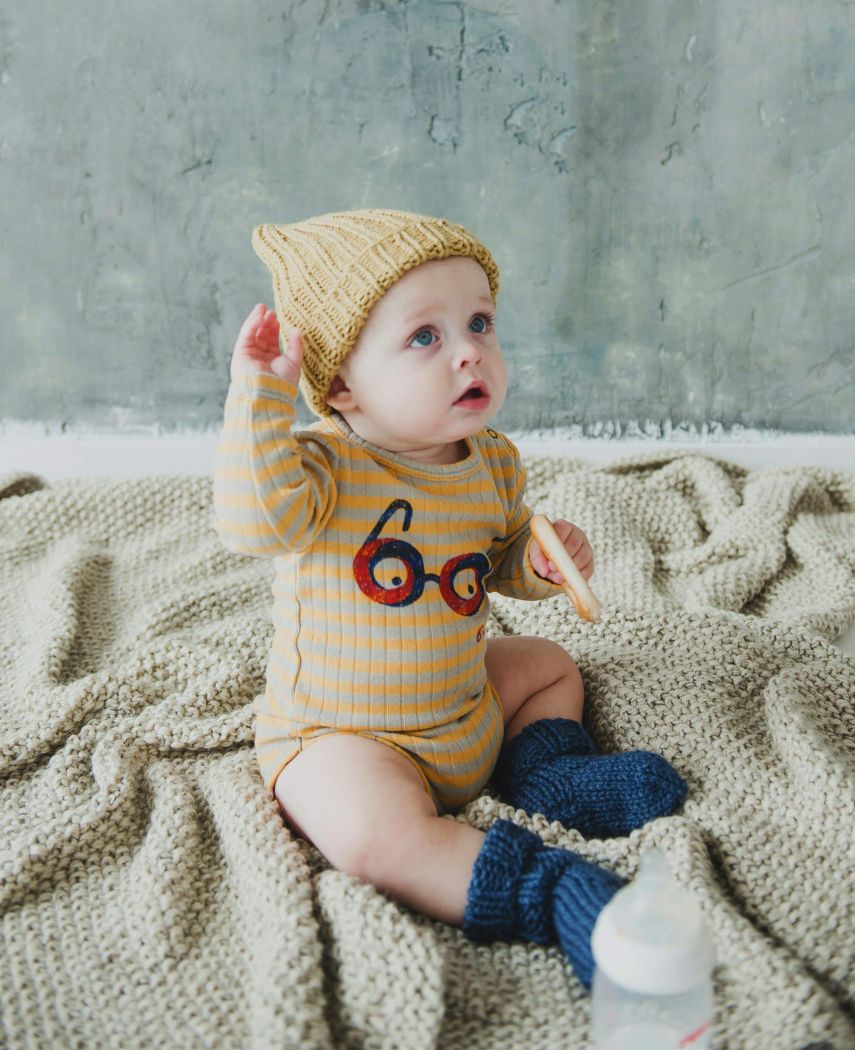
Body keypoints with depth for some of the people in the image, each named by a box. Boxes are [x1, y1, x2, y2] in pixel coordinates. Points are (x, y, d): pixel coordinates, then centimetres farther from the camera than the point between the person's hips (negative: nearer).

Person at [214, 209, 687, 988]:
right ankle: (551, 891, -22)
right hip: (340, 735, -7)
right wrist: (260, 391, -39)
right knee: (375, 833, -34)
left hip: (469, 711, 7)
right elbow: (257, 521, -43)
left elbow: (503, 560, 14)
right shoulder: (325, 467, -22)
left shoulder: (492, 463, -2)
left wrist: (543, 564, -8)